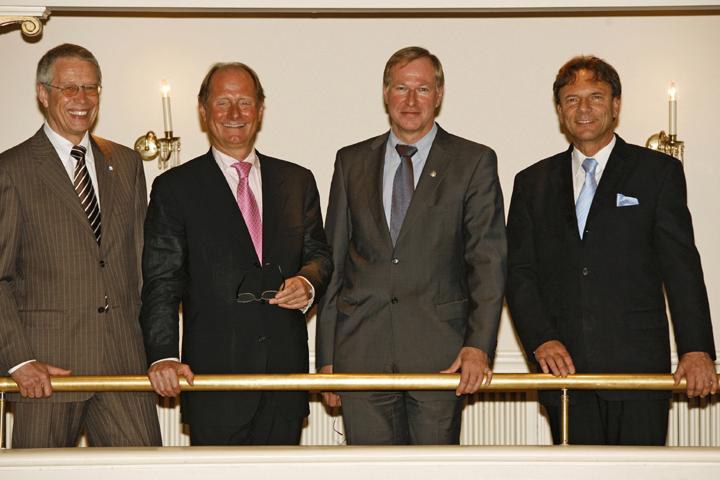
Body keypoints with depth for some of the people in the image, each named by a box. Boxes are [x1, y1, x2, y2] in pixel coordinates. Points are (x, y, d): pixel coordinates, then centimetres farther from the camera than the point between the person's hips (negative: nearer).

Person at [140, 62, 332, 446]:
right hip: (214, 374, -3)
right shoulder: (174, 188, 2)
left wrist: (308, 283, -8)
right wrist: (163, 356, -17)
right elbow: (161, 283, -4)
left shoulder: (297, 181, 13)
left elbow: (319, 254, 16)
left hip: (286, 369, 3)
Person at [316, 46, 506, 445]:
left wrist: (479, 345, -14)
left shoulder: (474, 162, 4)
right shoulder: (352, 162, 12)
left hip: (440, 352, -2)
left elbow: (488, 261, -2)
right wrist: (326, 356, 7)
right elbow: (334, 260, 12)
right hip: (362, 349, 2)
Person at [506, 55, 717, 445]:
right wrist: (541, 341, -7)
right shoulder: (533, 183, 14)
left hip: (638, 366, -2)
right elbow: (518, 273, 8)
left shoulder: (657, 172, 7)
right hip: (565, 367, 2)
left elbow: (681, 266, 0)